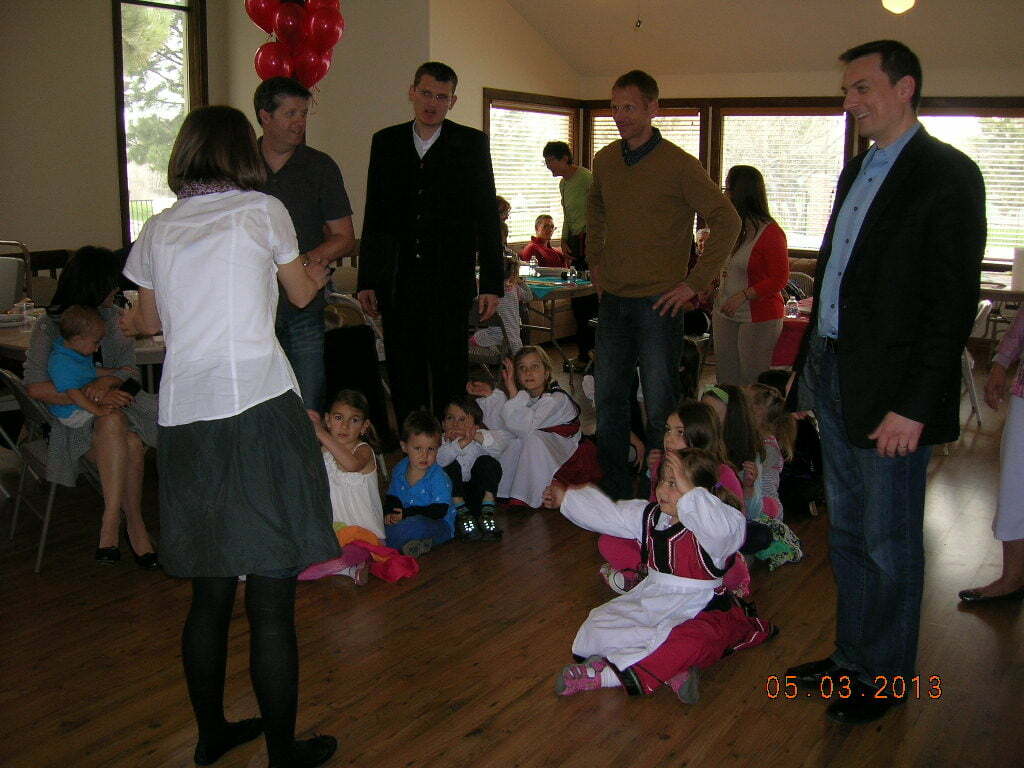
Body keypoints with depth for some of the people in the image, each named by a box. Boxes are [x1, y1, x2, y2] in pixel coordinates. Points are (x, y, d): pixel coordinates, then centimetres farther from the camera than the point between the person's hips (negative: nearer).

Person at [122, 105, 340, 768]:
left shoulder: (159, 229, 13)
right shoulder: (262, 211, 3)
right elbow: (302, 294, 18)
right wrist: (315, 273, 40)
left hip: (184, 416, 5)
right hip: (258, 409, -5)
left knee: (209, 593, 17)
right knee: (272, 603, 2)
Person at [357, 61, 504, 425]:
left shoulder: (472, 143, 3)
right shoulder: (386, 142, 9)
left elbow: (487, 215, 1)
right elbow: (374, 215, 11)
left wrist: (491, 282, -4)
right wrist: (366, 280, 7)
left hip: (450, 281, -2)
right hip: (397, 282, 3)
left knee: (450, 374, 2)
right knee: (404, 377, 8)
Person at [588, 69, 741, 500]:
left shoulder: (678, 165, -10)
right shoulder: (605, 161, 7)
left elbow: (727, 221, -11)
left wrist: (695, 282, -13)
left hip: (658, 302, -6)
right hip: (613, 300, 6)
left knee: (660, 405, 1)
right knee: (609, 399, 12)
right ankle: (615, 493, 26)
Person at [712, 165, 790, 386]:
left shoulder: (770, 232, -15)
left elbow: (780, 279, -16)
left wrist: (743, 296, -23)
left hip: (759, 317, -7)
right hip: (725, 314, 8)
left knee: (753, 384, -2)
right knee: (725, 379, 10)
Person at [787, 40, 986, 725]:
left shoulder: (947, 174, -11)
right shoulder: (858, 171, 15)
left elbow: (953, 302, -16)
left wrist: (915, 405, -20)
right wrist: (811, 370, 12)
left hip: (890, 392, -8)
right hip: (834, 376, 8)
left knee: (889, 545, 5)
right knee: (847, 534, 18)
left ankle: (886, 677, 21)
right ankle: (852, 656, 33)